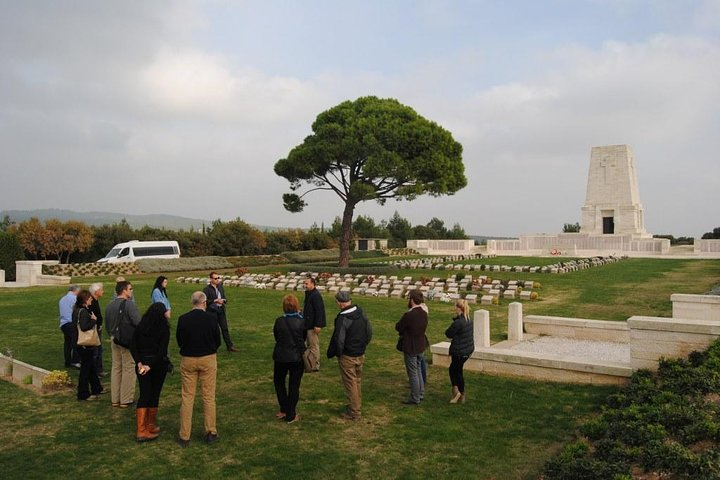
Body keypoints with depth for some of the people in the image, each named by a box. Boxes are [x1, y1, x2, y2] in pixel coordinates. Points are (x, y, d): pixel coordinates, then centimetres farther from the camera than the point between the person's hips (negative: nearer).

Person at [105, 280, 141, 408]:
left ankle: (115, 399, 21)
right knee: (128, 369, 1)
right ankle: (126, 399, 5)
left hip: (114, 340, 7)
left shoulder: (109, 306, 8)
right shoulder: (129, 304, -16)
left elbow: (107, 325, 16)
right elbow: (138, 322, -23)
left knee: (116, 368, 14)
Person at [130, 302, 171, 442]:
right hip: (158, 365, -3)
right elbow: (162, 351, -18)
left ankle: (141, 431, 1)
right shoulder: (164, 329, -10)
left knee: (144, 395, 6)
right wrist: (150, 366, -16)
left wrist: (139, 363, -10)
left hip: (142, 363, 3)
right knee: (154, 394, 10)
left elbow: (133, 346, -3)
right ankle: (151, 427, 22)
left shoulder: (140, 327, 3)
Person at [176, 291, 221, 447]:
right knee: (209, 397, 9)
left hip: (188, 360, 1)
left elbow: (179, 341, 1)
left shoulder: (182, 319, -9)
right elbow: (218, 341, -3)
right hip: (208, 359, -1)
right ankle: (211, 433, 16)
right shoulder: (211, 318, -12)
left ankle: (184, 436, 15)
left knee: (187, 398, 9)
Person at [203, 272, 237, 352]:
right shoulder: (207, 289, -9)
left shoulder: (220, 287, 9)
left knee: (225, 328, 7)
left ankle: (230, 346, 11)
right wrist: (215, 301, -21)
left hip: (221, 310, 5)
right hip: (212, 311, -5)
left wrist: (223, 300, -5)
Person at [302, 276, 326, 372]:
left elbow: (319, 311, -24)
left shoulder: (316, 296, -19)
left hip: (314, 325, -11)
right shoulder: (309, 294, 13)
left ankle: (314, 366, 5)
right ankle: (314, 365, 25)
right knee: (311, 345, 16)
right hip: (309, 324, 11)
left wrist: (317, 325, -25)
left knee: (313, 346, -3)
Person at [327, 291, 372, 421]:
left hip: (347, 357, -7)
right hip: (361, 354, 7)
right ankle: (357, 405, 35)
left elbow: (338, 340, -22)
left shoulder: (342, 319, -24)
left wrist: (333, 353, -5)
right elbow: (369, 331, 8)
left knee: (350, 383, 4)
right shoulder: (361, 313, -1)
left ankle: (354, 412, 12)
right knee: (358, 381, 21)